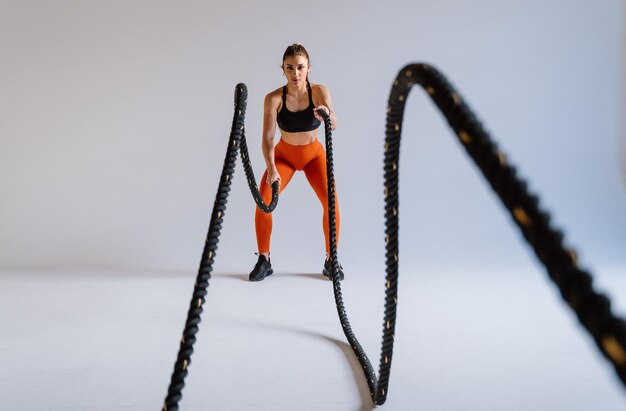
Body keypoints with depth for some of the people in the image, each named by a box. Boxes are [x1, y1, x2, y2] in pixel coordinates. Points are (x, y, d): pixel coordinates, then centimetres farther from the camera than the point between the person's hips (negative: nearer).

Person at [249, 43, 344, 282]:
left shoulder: (319, 92, -24)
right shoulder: (273, 98, -25)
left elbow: (333, 125, -39)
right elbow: (267, 138, -28)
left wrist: (327, 114, -62)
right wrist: (271, 169, -42)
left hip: (314, 154, 0)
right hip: (284, 155, 0)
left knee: (331, 202, -17)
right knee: (263, 202, -16)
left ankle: (331, 261, 1)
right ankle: (264, 261, 3)